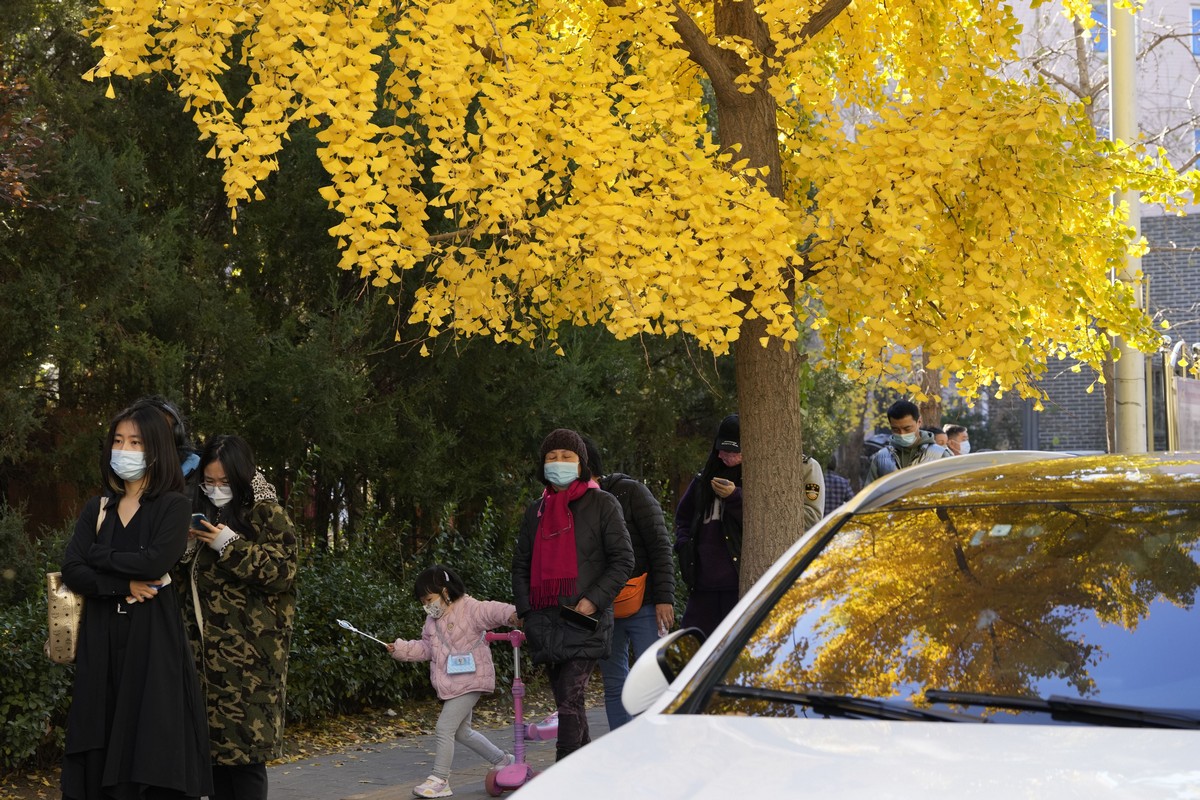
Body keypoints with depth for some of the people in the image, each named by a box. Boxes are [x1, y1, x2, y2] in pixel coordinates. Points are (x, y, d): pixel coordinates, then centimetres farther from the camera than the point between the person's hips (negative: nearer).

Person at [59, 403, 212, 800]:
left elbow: (156, 562, -17)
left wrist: (99, 555, -5)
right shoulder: (97, 508, 13)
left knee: (151, 743, -6)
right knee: (101, 749, 1)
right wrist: (124, 585, -13)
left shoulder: (173, 505, 0)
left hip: (153, 637, -4)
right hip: (102, 638, 4)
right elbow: (71, 570, 1)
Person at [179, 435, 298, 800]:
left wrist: (231, 546, -16)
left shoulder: (267, 515, -1)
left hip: (249, 656, -6)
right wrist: (183, 549, 3)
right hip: (207, 654, 6)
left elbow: (282, 572, -10)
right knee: (214, 745, 4)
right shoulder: (201, 516, 18)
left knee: (244, 747, -10)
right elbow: (186, 581, 24)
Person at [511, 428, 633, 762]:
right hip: (545, 620, 6)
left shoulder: (601, 504, 2)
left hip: (584, 619, -6)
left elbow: (623, 560, -2)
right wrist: (525, 611, 6)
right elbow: (521, 564, 20)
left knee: (570, 699, -15)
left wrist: (593, 600, -13)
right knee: (566, 702, 9)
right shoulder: (536, 510, 17)